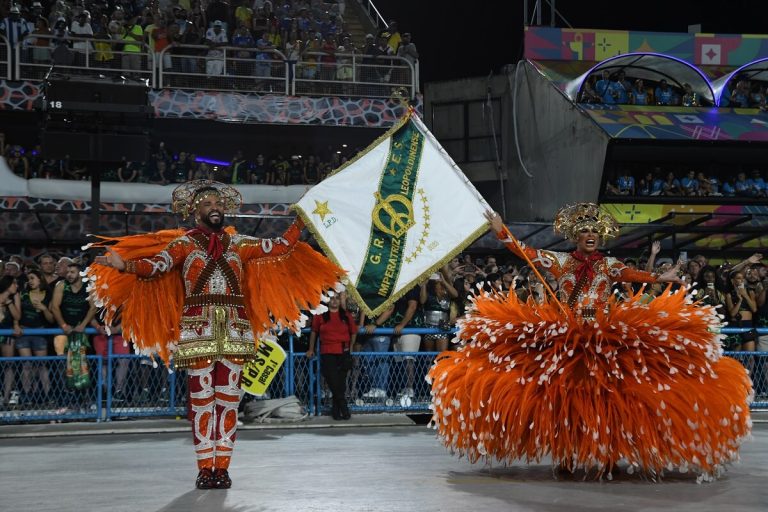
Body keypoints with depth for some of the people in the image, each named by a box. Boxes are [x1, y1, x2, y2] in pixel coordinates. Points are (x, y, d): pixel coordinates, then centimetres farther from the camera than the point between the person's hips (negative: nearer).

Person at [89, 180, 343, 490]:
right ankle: (205, 469, 2)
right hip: (198, 329, -3)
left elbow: (280, 247, 16)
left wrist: (300, 221, 11)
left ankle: (222, 468, 6)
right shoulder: (184, 243, 5)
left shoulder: (237, 243, 15)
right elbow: (155, 265, -10)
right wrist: (124, 265, -28)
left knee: (228, 399, 1)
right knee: (201, 398, -3)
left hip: (234, 330, 3)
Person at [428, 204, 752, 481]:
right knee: (566, 395, -2)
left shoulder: (608, 265, 10)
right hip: (563, 341, 0)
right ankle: (566, 456, 4)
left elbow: (632, 275, -2)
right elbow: (526, 254, 0)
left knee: (602, 396, -6)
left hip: (603, 343, 0)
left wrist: (659, 279, -13)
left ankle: (604, 456, -3)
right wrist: (501, 232, -8)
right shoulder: (560, 261, 7)